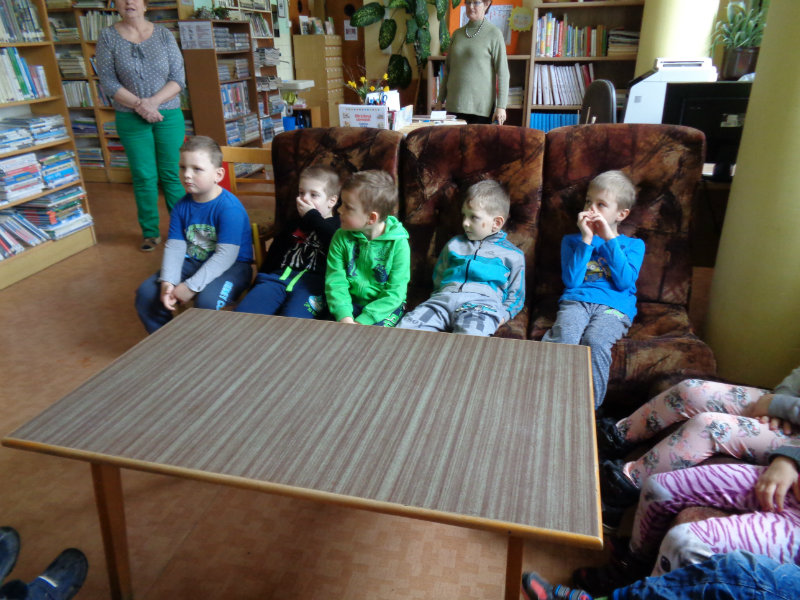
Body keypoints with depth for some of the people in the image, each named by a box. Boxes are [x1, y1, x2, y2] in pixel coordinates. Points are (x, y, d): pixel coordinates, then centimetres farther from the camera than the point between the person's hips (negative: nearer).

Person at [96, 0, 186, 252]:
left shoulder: (164, 35, 1)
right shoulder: (108, 37, 1)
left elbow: (178, 79, -3)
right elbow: (108, 82, -4)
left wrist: (152, 102, -15)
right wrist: (139, 105, -16)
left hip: (169, 115, 0)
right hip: (131, 119, 0)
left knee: (172, 174, 4)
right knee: (144, 177, 4)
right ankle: (150, 232, 17)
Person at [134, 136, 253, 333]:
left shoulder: (229, 208, -20)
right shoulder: (182, 207, 2)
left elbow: (226, 255, -25)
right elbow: (174, 247, -4)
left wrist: (191, 286, -26)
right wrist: (167, 282, -21)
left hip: (232, 266, -7)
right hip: (193, 262, 7)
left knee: (208, 300, -34)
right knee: (146, 293, -4)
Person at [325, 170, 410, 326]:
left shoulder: (398, 243, -14)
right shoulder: (341, 238, -4)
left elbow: (395, 292, -14)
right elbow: (335, 281, -7)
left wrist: (363, 320, -23)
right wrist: (344, 316, -24)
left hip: (386, 306, -2)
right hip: (350, 302, 3)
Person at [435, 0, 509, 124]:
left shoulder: (494, 34, 0)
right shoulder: (457, 34, 13)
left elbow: (502, 72, -4)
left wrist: (501, 106, -11)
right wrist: (440, 100, 14)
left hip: (481, 106, -4)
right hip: (455, 104, 4)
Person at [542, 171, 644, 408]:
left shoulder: (633, 245, 22)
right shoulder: (572, 240, 23)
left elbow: (625, 282, 1)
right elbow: (571, 281, 6)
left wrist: (610, 240, 0)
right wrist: (586, 240, 1)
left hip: (613, 307, -1)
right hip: (576, 301, 1)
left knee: (595, 341, -35)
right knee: (564, 338, -35)